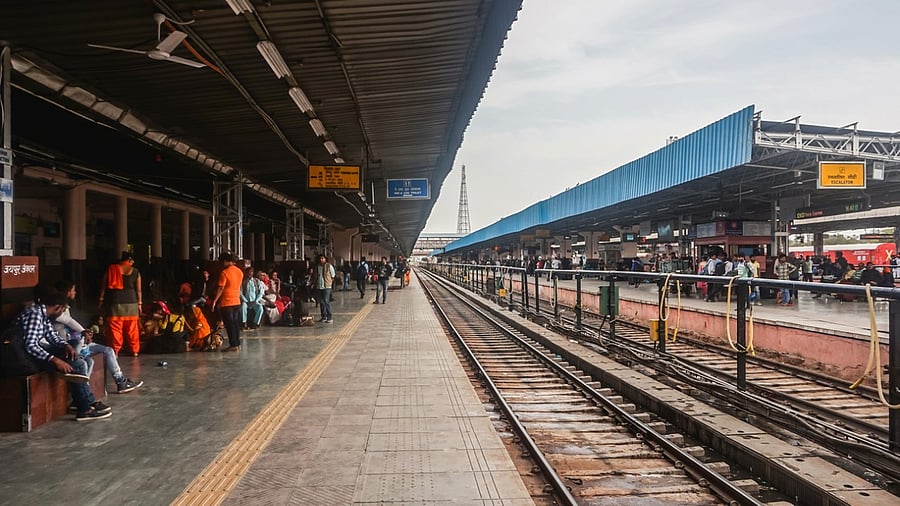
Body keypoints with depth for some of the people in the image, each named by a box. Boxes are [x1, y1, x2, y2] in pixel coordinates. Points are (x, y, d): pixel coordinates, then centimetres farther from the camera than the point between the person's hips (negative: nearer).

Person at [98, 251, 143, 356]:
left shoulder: (111, 269, 4)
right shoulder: (135, 271, 4)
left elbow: (104, 286, 3)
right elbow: (138, 290, 4)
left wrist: (101, 300, 9)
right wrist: (139, 303, 8)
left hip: (115, 302, -1)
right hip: (131, 302, 1)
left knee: (115, 328, 2)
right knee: (132, 328, 8)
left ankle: (115, 351, 2)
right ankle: (134, 350, 14)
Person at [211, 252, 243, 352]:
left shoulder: (225, 272, -14)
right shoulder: (240, 271, 8)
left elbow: (221, 288, -16)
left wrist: (215, 301, -12)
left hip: (226, 303, -7)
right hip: (237, 301, 7)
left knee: (229, 324, -1)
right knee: (236, 324, 12)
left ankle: (233, 345, 0)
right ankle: (238, 344, 14)